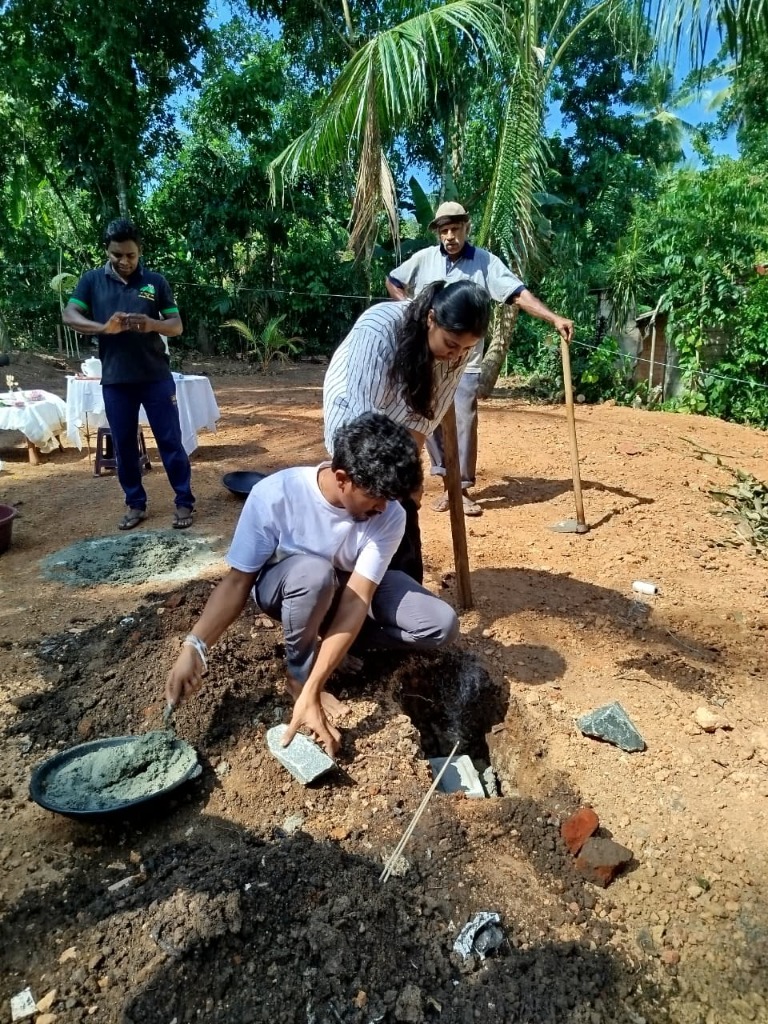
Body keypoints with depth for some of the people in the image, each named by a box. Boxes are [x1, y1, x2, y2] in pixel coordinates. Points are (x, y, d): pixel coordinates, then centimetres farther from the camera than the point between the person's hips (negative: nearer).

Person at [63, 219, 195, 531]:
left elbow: (177, 326, 2)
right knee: (124, 445, 8)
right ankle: (135, 504, 21)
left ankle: (184, 502, 11)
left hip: (156, 377, -1)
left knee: (170, 440, 2)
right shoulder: (92, 280, 6)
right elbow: (69, 316, -2)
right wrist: (104, 328, -21)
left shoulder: (156, 281, 4)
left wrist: (152, 324, -20)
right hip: (115, 379, 2)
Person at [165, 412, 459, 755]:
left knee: (442, 625, -19)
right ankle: (298, 674, -12)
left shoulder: (390, 516, -26)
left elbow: (356, 601, -32)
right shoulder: (274, 495, -31)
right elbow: (237, 581, -24)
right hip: (284, 587, -2)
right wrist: (193, 647, -38)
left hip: (353, 587, 2)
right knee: (313, 572, -41)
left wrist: (312, 693, -39)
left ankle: (331, 643, -2)